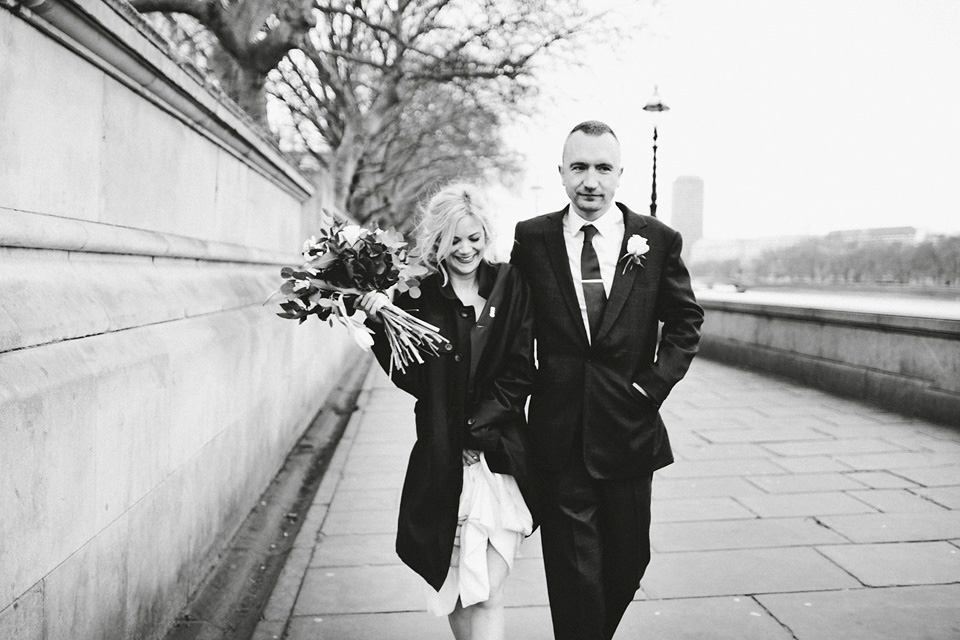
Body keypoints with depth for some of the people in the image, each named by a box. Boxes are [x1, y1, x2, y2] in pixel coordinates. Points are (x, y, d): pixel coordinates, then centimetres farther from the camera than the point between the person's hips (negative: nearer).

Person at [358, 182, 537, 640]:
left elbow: (522, 371, 0)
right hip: (443, 460, 1)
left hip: (500, 455, 0)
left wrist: (479, 423, -10)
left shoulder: (509, 285, 3)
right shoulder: (418, 294, 1)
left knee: (488, 593, -3)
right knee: (453, 588, 10)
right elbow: (411, 378, -5)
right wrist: (380, 322, -17)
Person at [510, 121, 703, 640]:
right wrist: (528, 386, -2)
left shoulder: (658, 241, 0)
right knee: (574, 571, 2)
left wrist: (656, 383, -2)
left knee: (628, 562, 15)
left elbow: (685, 320, 9)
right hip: (559, 435, -2)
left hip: (629, 427, 2)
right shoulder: (532, 238, 0)